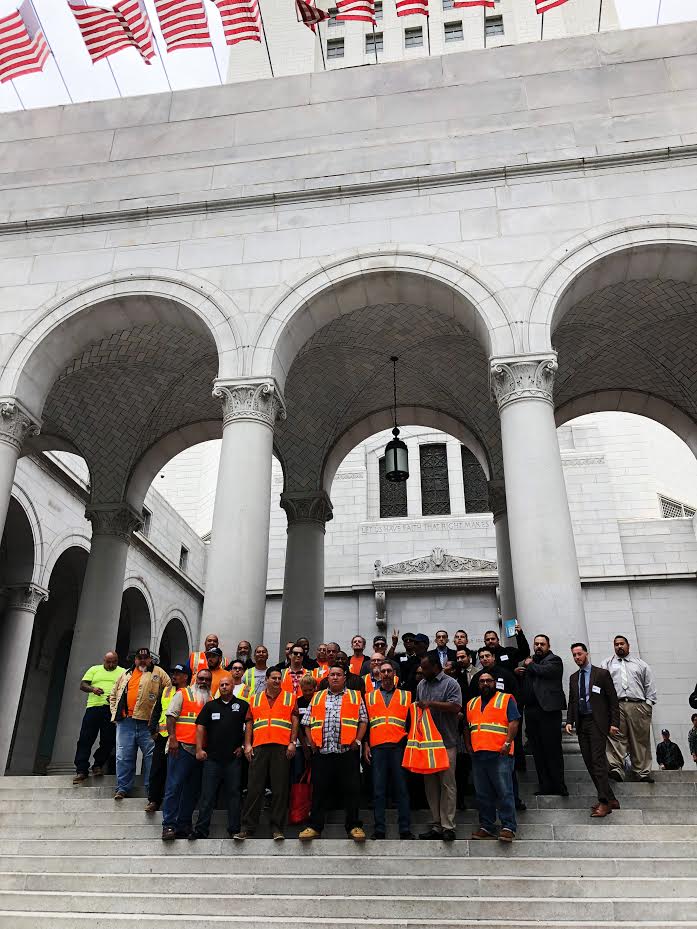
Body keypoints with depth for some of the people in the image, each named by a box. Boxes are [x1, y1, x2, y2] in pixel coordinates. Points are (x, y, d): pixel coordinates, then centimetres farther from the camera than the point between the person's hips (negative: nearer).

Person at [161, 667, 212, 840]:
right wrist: (172, 739, -16)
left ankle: (183, 827, 17)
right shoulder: (183, 694, 3)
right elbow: (171, 716, -6)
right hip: (181, 747, -5)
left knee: (192, 791, 9)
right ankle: (168, 826, -1)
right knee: (174, 787, -6)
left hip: (200, 752, 5)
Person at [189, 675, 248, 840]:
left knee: (233, 794, 5)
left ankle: (234, 829, 14)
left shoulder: (243, 706, 4)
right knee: (207, 795, 2)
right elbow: (201, 727, 6)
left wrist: (244, 746, 3)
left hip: (233, 758, -1)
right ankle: (201, 829, 9)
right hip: (212, 757, 1)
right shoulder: (210, 706, 9)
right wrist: (199, 749, -3)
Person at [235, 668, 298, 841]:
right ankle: (247, 827, 9)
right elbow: (249, 723, 13)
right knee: (254, 789, 2)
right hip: (259, 747, 1)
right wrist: (247, 745, 4)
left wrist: (292, 743, -5)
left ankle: (277, 828, 8)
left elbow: (295, 721, 6)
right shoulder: (254, 699, 16)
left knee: (280, 789, 0)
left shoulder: (290, 698, 11)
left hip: (282, 747, -1)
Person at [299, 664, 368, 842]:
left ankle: (353, 826, 11)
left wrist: (357, 741, -5)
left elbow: (363, 721, 6)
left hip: (347, 752, -1)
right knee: (320, 790, 4)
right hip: (322, 752, 1)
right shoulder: (316, 698, 15)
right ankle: (314, 826, 14)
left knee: (351, 790, 0)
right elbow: (307, 723, 13)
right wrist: (312, 744, 2)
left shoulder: (355, 697, 10)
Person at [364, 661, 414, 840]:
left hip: (399, 746, -1)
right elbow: (364, 723, 12)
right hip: (377, 747, 1)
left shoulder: (406, 696, 13)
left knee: (401, 789, 0)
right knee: (378, 790, 1)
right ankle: (379, 830, 7)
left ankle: (405, 830, 6)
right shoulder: (369, 697, 14)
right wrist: (365, 744, 3)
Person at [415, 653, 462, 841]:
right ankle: (436, 824, 17)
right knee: (430, 785, 10)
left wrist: (431, 704, -17)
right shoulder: (421, 685, 15)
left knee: (447, 784, -4)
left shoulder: (450, 684, -5)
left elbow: (456, 707, -17)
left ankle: (448, 826, 2)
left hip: (446, 742, -6)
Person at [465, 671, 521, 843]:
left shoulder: (506, 700, 2)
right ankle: (486, 827, 18)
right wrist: (468, 745, 10)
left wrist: (507, 743, -16)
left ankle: (508, 827, 1)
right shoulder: (472, 704, 20)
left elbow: (514, 722, -7)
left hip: (499, 754, -5)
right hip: (478, 755, 6)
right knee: (482, 794, 9)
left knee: (504, 792, -6)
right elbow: (467, 727, 23)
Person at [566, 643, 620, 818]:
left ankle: (604, 802, -6)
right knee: (589, 763, 4)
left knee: (598, 760, -11)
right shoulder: (573, 678, 15)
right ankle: (610, 799, 13)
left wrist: (614, 723, -10)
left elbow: (613, 700, -3)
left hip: (597, 722, -6)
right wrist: (569, 721, 4)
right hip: (581, 723, 6)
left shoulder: (602, 674, -2)